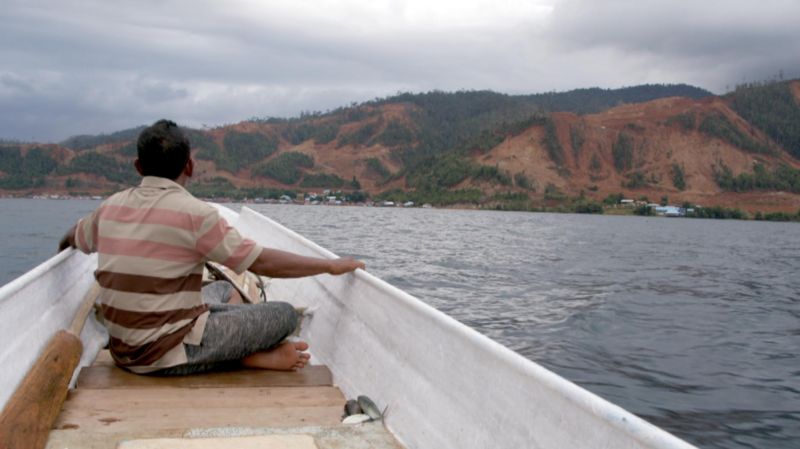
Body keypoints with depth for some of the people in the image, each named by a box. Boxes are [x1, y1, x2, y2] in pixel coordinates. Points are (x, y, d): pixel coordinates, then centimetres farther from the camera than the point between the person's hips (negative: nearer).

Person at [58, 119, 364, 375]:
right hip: (168, 355, -8)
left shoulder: (111, 207, 5)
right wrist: (331, 266, -8)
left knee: (219, 291, 27)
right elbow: (263, 263, -16)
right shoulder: (193, 213, -16)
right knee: (284, 315, -2)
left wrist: (63, 246, 51)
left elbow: (71, 240, 26)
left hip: (123, 351, 8)